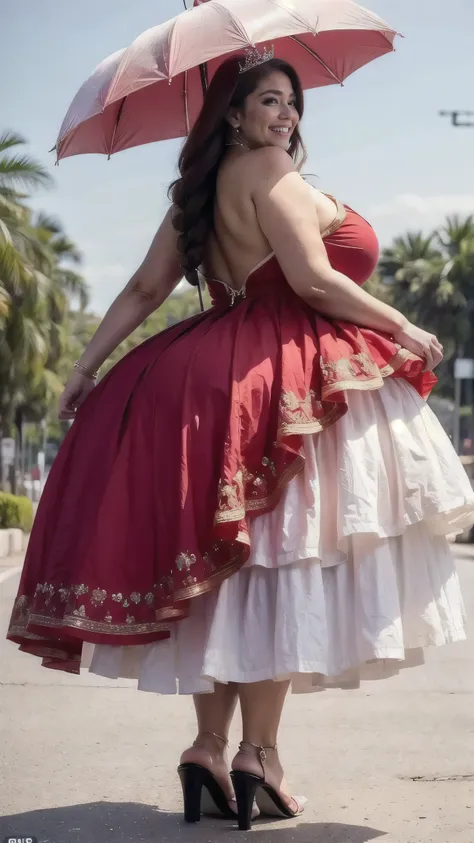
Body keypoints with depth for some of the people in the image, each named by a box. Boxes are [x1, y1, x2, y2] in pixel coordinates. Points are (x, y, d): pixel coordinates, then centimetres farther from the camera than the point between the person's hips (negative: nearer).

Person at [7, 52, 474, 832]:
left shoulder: (200, 189, 18)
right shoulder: (266, 168, -6)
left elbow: (144, 288, 14)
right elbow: (313, 280, -15)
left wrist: (87, 367, 14)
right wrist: (408, 334, -6)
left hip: (218, 378, 8)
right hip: (287, 382, -8)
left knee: (232, 571, 9)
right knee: (278, 555, -5)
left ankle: (210, 748, 9)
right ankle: (258, 750, -5)